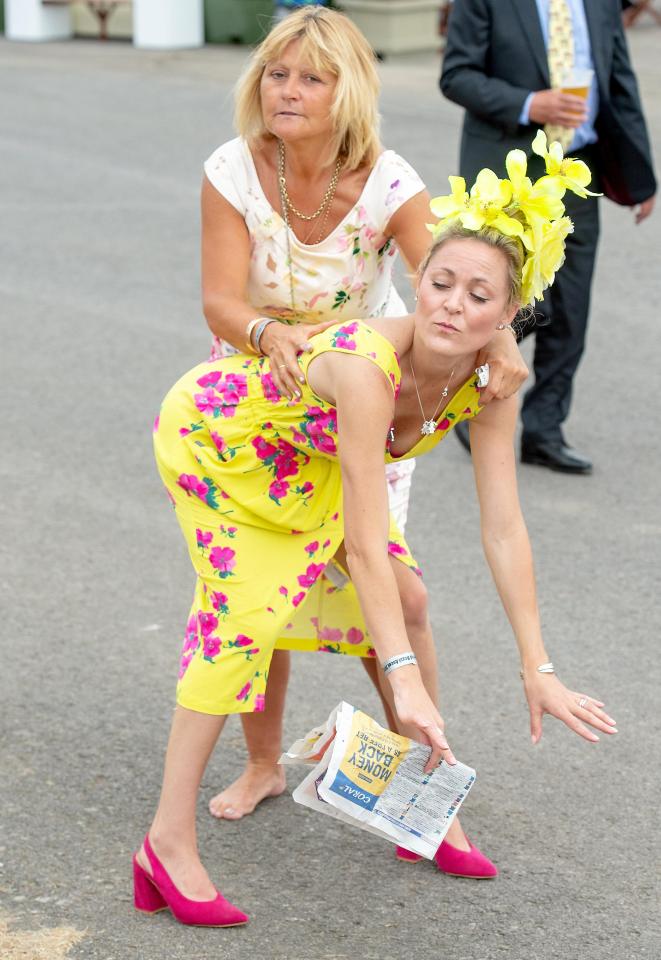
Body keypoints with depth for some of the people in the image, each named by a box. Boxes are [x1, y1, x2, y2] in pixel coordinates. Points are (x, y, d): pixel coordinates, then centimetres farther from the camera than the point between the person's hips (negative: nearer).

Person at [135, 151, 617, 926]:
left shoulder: (488, 380, -23)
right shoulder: (366, 365, -42)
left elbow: (503, 530, -20)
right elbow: (364, 544, -43)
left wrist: (537, 670, -21)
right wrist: (405, 681, -47)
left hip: (309, 454, 7)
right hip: (213, 427, -7)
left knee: (406, 599, 5)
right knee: (244, 613, -19)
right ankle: (169, 844, -13)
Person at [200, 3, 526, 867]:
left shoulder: (389, 185, -21)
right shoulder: (234, 172, -19)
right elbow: (220, 302, -24)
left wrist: (500, 345, -52)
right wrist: (269, 333, -47)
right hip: (258, 390, 1)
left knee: (391, 587, -7)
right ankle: (263, 764, 22)